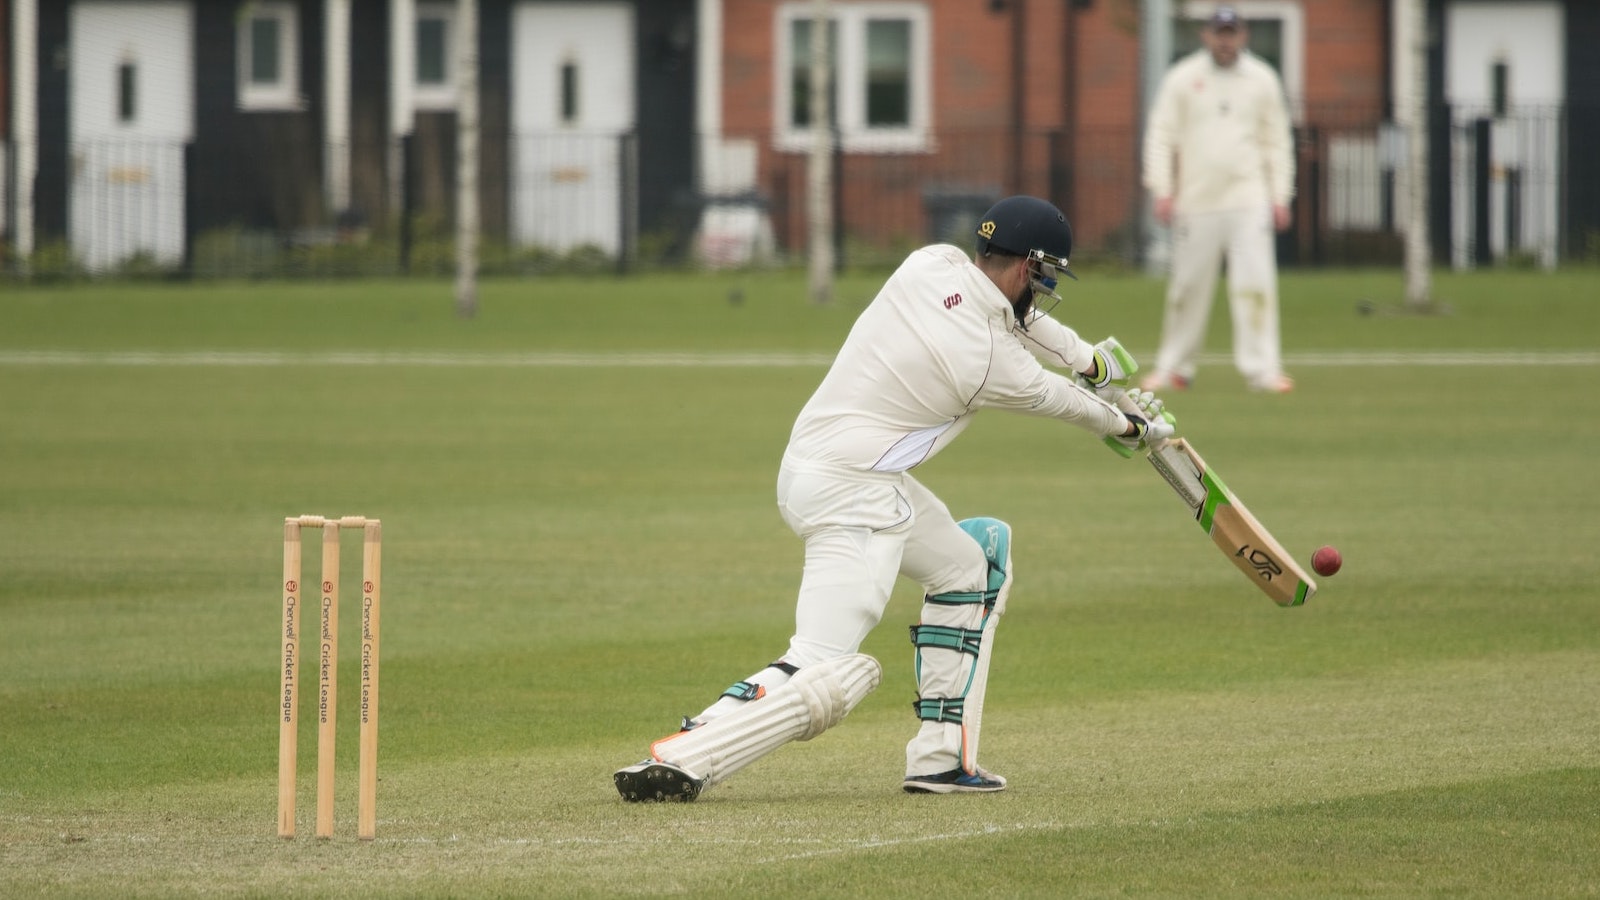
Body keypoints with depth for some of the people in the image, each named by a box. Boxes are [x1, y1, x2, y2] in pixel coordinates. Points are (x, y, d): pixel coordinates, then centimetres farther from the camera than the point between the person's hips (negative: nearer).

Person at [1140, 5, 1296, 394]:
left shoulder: (1263, 80, 9)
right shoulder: (1182, 78, 4)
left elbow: (1277, 141, 11)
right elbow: (1162, 135, 2)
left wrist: (1280, 196, 3)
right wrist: (1162, 190, -8)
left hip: (1249, 200, 0)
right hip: (1196, 200, 0)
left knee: (1255, 281, -11)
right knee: (1188, 285, 3)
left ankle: (1261, 368, -12)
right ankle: (1174, 367, 15)